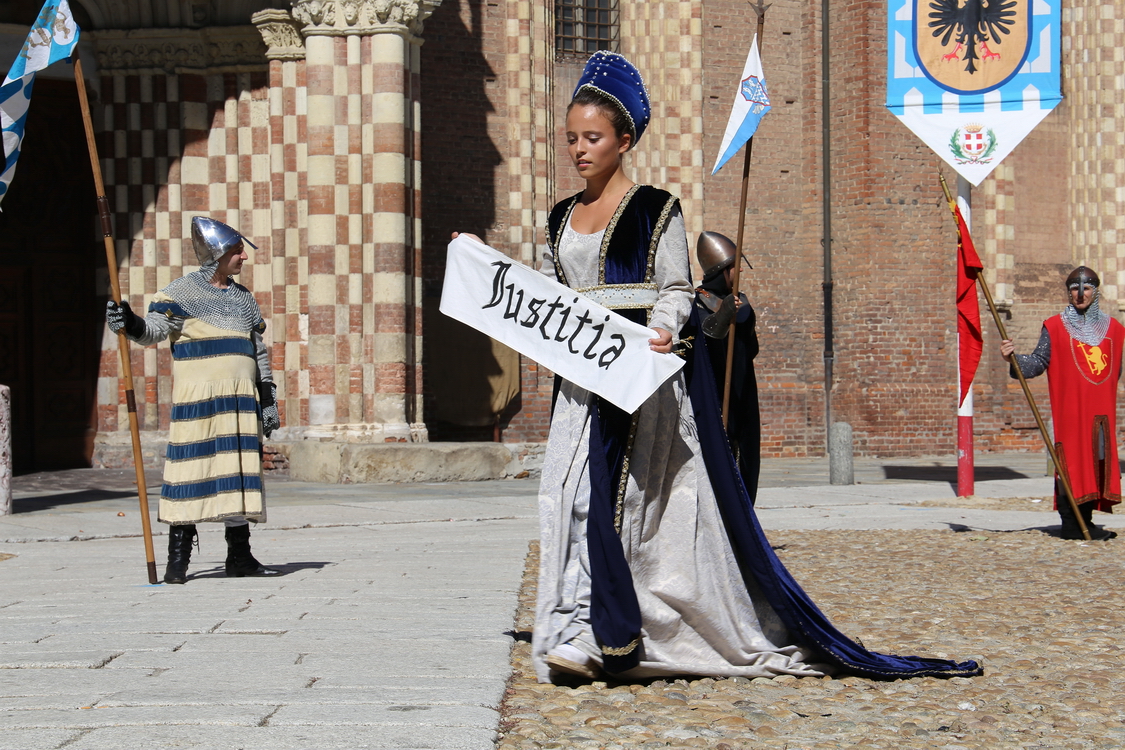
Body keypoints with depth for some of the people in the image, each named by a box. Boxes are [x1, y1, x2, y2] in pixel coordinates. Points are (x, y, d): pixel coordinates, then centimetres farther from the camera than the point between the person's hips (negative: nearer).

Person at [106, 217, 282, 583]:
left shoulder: (244, 298, 18)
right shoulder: (182, 292, 0)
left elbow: (259, 352, 21)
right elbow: (154, 329, -12)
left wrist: (268, 400, 16)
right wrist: (130, 323, -33)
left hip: (242, 402, 6)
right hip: (196, 401, -6)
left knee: (240, 473, 5)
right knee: (190, 470, -7)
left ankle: (239, 556, 12)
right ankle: (178, 558, -1)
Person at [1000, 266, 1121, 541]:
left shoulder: (1113, 329, 12)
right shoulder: (1055, 327, 1)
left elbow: (1115, 372, 19)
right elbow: (1039, 361, -6)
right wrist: (1014, 358, -22)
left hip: (1102, 412, 4)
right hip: (1069, 410, -4)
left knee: (1096, 461, 4)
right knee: (1071, 461, -7)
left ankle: (1085, 521, 11)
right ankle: (1071, 524, -2)